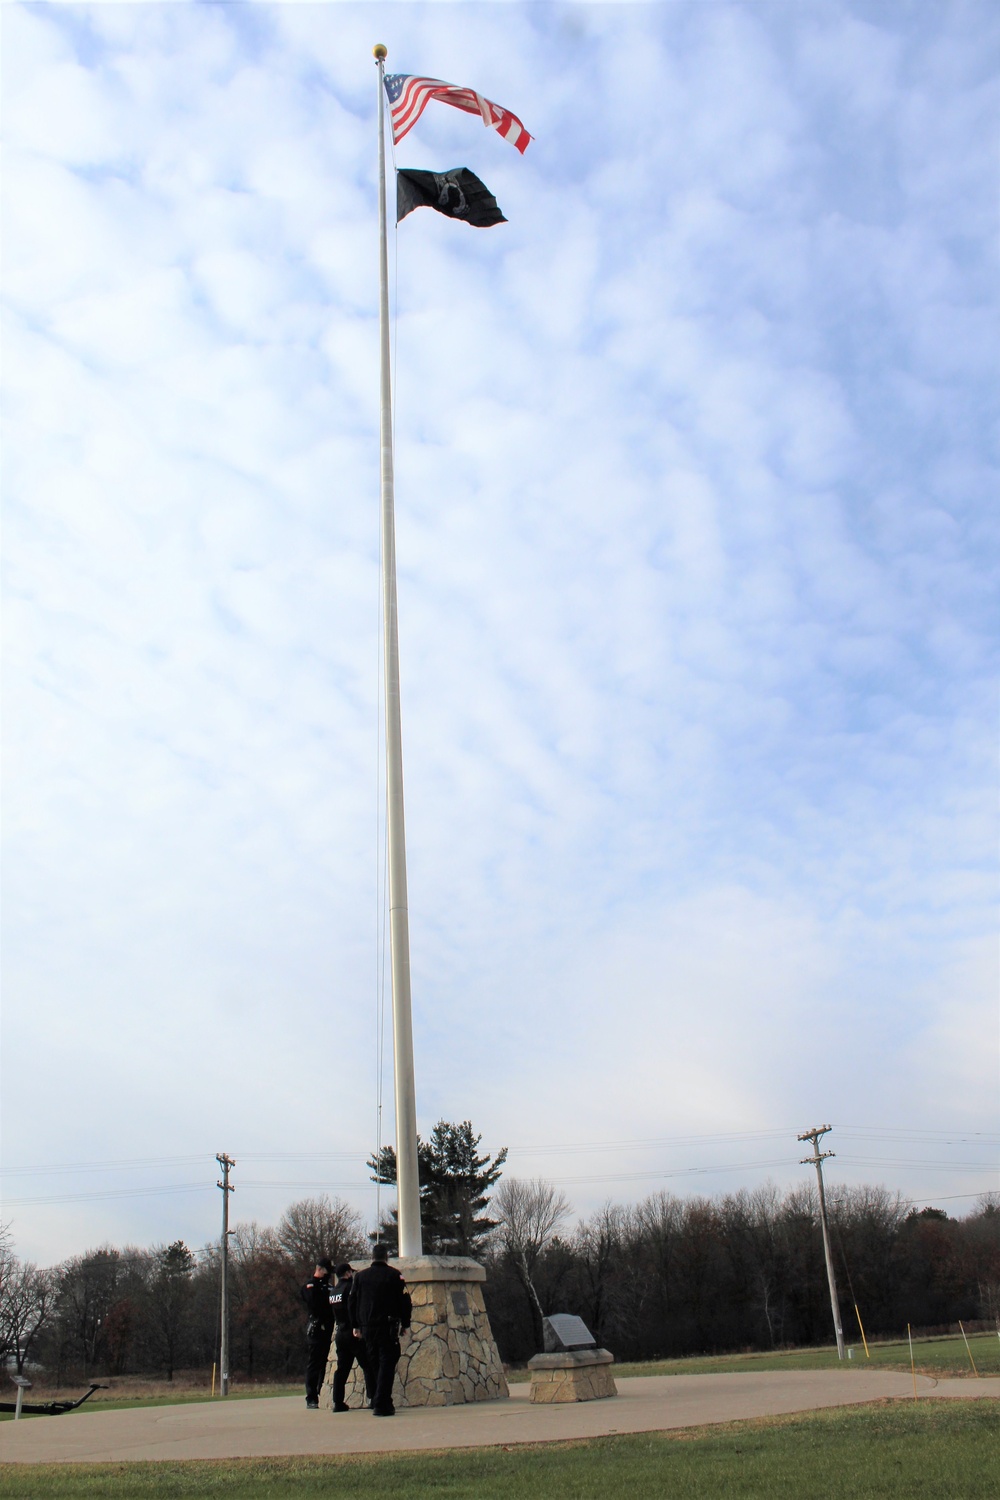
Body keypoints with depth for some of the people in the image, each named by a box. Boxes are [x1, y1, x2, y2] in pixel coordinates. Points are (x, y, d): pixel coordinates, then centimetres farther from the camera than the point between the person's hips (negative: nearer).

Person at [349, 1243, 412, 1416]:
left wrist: (355, 1326, 16)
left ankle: (379, 1401, 21)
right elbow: (404, 1301, -1)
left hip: (367, 1327, 4)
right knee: (387, 1363, -2)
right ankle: (382, 1405, -10)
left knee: (375, 1364, 15)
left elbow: (353, 1302, 10)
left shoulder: (360, 1276, 8)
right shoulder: (394, 1275, -2)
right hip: (388, 1326, -4)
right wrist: (405, 1323, 9)